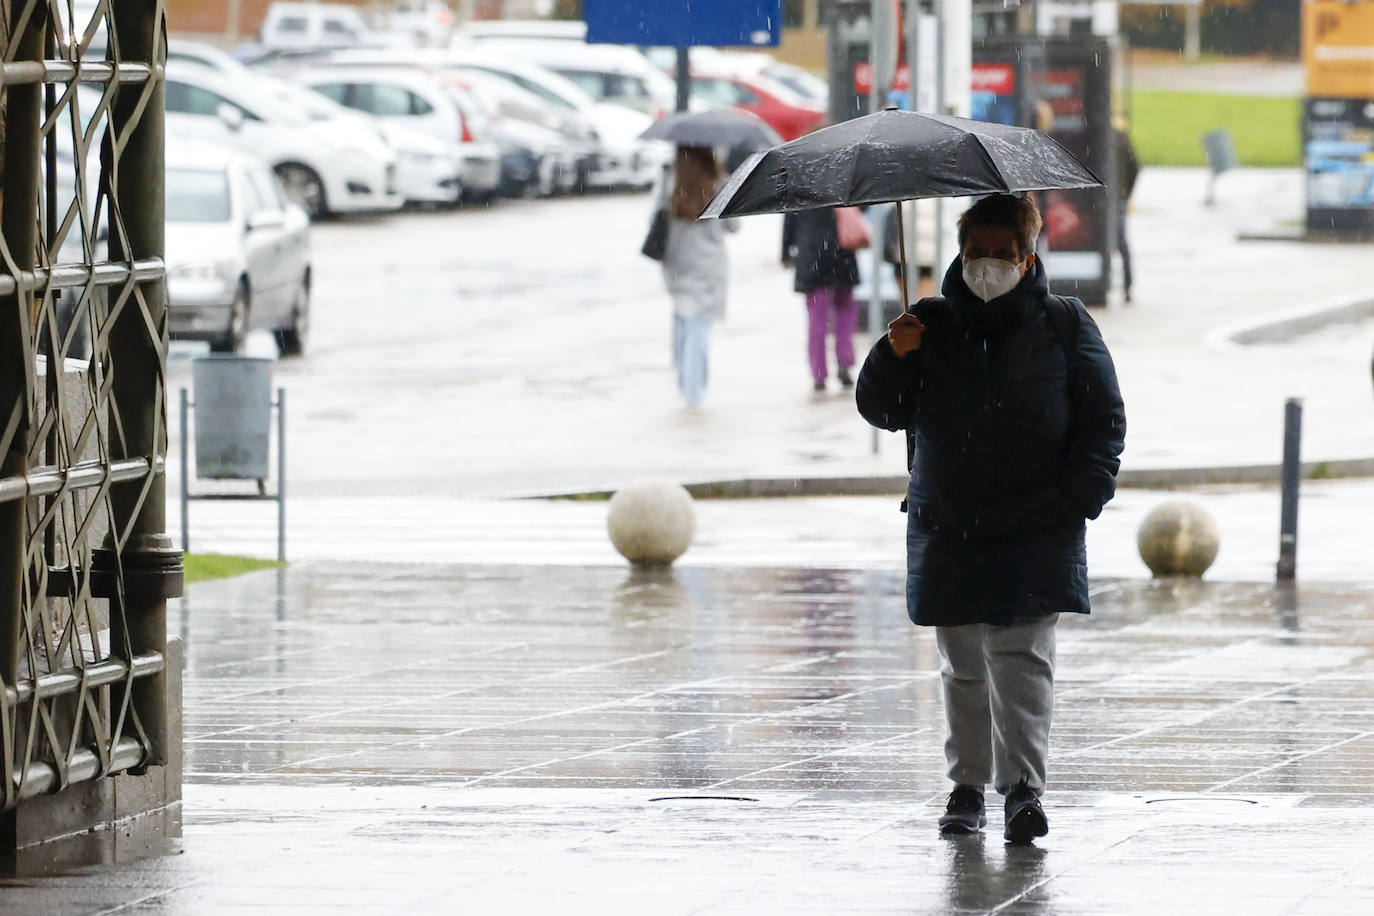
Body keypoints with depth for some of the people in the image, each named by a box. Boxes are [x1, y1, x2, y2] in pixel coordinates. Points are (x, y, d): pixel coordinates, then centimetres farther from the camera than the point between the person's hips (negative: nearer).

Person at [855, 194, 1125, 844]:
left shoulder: (1062, 325, 4)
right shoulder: (933, 326, 8)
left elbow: (1103, 419, 6)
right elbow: (882, 411, 8)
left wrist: (1078, 495, -5)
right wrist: (894, 358, -12)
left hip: (1036, 528, -2)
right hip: (949, 524, 3)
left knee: (1022, 656, -12)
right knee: (962, 665, 7)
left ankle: (1023, 786, -14)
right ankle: (967, 785, 15)